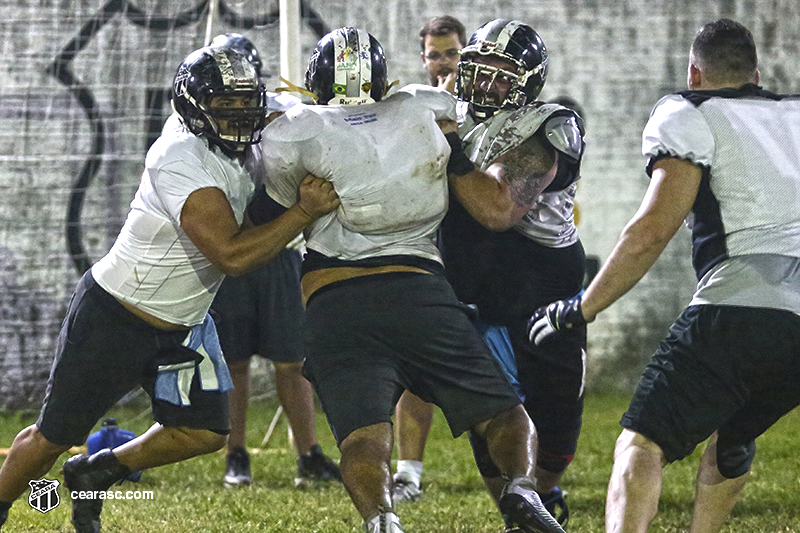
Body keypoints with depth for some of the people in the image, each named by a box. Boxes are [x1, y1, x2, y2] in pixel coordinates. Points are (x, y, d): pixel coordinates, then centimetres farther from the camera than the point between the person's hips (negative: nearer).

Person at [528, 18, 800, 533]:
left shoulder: (689, 116, 5)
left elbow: (653, 230, -4)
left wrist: (582, 308, 5)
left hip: (741, 303, -6)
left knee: (643, 445, -2)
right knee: (731, 435, 29)